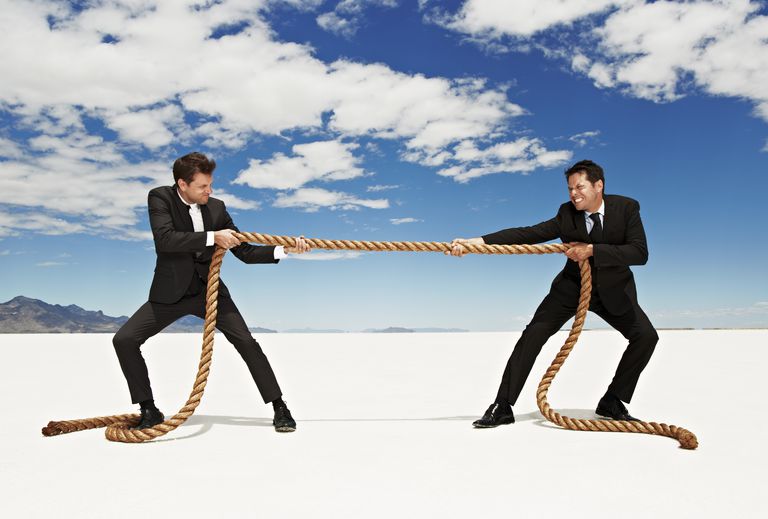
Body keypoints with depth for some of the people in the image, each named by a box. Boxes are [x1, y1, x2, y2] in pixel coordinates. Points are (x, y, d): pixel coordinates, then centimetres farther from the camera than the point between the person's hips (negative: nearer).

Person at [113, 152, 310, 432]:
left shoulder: (216, 207, -2)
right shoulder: (160, 197, -8)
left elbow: (245, 252, -1)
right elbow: (165, 239, -25)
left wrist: (283, 250, -15)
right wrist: (212, 237, -27)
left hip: (209, 289, 1)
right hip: (171, 292, 0)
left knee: (246, 342, -11)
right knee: (124, 340, -11)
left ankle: (279, 407, 1)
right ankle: (149, 410, 5)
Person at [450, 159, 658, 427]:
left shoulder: (626, 207, -17)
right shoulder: (567, 214, -16)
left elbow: (640, 253, -27)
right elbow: (526, 234, -26)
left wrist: (592, 250, -36)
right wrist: (474, 242, -37)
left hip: (612, 289, 1)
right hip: (572, 285, 0)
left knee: (646, 336, -13)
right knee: (533, 333, -14)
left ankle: (612, 402, 5)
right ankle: (502, 406, -9)